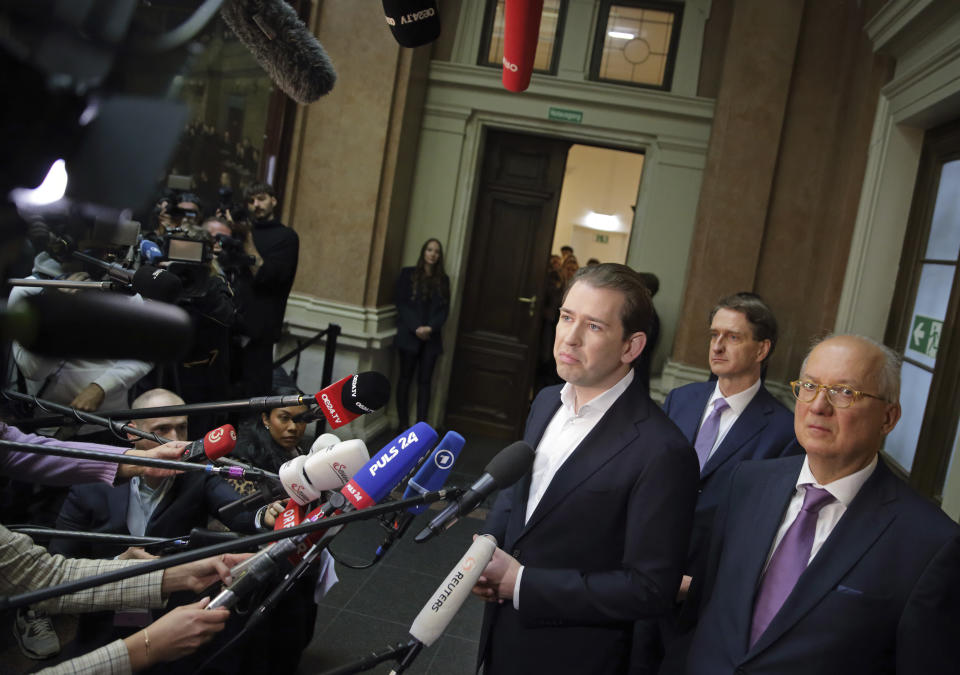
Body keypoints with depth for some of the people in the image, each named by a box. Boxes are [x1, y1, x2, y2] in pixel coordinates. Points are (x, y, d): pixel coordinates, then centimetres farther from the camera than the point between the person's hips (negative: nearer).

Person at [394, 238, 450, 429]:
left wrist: (431, 327, -12)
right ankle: (404, 424, 7)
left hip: (431, 337, 2)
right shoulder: (408, 274, 4)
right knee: (406, 377, 2)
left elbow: (445, 308, 5)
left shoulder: (443, 279, 10)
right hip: (409, 334, -2)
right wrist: (416, 327, -13)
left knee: (425, 380, -1)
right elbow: (401, 303, -3)